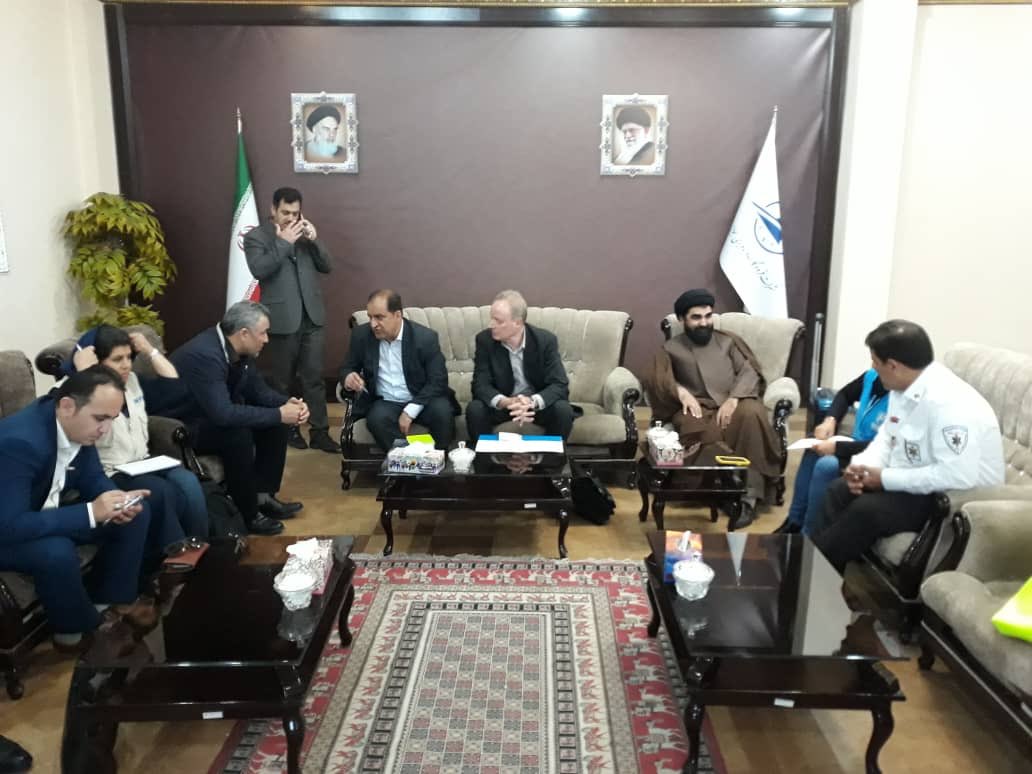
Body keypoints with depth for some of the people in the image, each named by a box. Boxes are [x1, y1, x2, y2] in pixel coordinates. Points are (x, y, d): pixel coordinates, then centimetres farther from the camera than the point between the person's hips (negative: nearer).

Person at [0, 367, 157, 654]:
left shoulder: (76, 425, -13)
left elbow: (92, 479, 1)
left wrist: (117, 502, -22)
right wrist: (91, 512, -38)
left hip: (45, 513, 8)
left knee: (137, 512, -4)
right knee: (57, 552, -36)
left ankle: (110, 601, 5)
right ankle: (78, 628, -8)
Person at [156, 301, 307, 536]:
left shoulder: (239, 350, -5)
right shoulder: (204, 354, -32)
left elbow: (258, 391, 6)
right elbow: (222, 413, -40)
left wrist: (287, 403, -15)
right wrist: (278, 414, -33)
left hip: (214, 416, 9)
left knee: (276, 423, -4)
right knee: (237, 433, -33)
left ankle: (263, 495, 4)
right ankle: (247, 514, -16)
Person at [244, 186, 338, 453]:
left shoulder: (304, 233, 14)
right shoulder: (255, 237, -1)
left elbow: (326, 266, 8)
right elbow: (259, 270, -16)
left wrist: (314, 240, -7)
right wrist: (284, 242, -17)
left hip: (311, 317, 4)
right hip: (281, 319, -4)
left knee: (314, 377, 4)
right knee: (280, 380, 7)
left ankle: (319, 432, 8)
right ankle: (288, 428, 21)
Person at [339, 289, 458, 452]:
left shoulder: (425, 337, -12)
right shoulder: (361, 335, -3)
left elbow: (438, 381, -12)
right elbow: (347, 368, 9)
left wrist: (410, 411, -22)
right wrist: (348, 378, -18)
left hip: (421, 400, -1)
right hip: (385, 402, 2)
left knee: (442, 412, -32)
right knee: (377, 419, -32)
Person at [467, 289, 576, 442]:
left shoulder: (546, 340, -17)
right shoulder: (485, 340, -14)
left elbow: (560, 385, -20)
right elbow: (481, 385, -17)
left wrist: (532, 401, -41)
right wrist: (506, 402, -39)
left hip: (538, 402, 0)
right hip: (501, 403, 1)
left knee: (563, 411, -28)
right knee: (475, 409, -28)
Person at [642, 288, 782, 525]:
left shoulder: (728, 341, 23)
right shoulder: (672, 348, 20)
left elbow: (750, 372, 9)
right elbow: (654, 377, 4)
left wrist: (733, 399, -12)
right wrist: (680, 390, -16)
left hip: (734, 403, 1)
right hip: (699, 409, -1)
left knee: (751, 413, -35)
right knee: (711, 434, -37)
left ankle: (748, 495, -33)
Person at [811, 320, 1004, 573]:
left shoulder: (947, 402, -30)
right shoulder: (902, 388, 0)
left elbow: (958, 476, -35)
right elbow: (888, 437, 12)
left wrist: (886, 478, -25)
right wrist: (862, 466, -9)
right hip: (914, 483, 9)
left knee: (866, 509, -24)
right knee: (840, 490, 4)